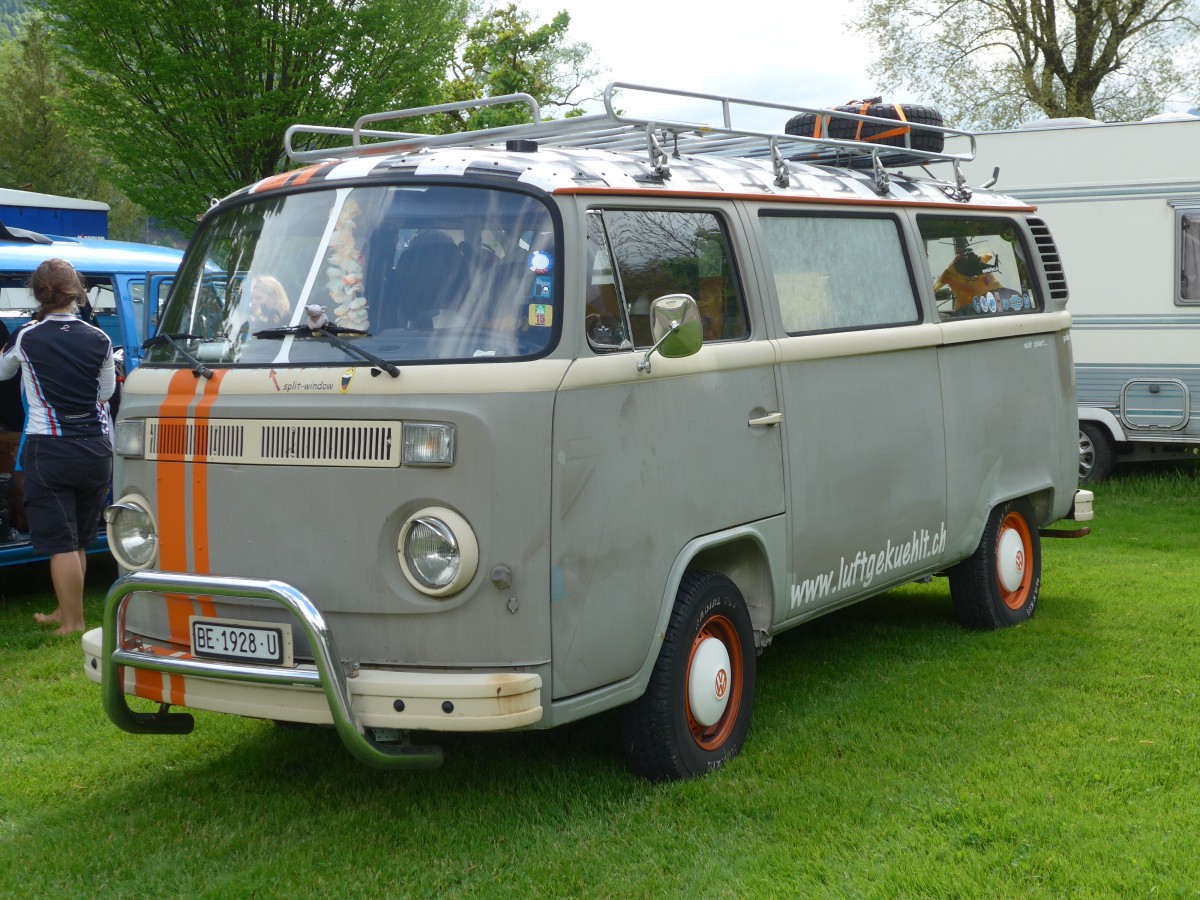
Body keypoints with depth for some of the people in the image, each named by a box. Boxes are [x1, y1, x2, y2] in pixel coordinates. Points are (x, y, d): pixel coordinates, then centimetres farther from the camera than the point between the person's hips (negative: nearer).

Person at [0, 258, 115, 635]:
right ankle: (66, 611, 26)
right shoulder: (98, 339, -2)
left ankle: (73, 622, 3)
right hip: (96, 447, 4)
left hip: (49, 449, -3)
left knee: (61, 542, 1)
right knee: (79, 540, 15)